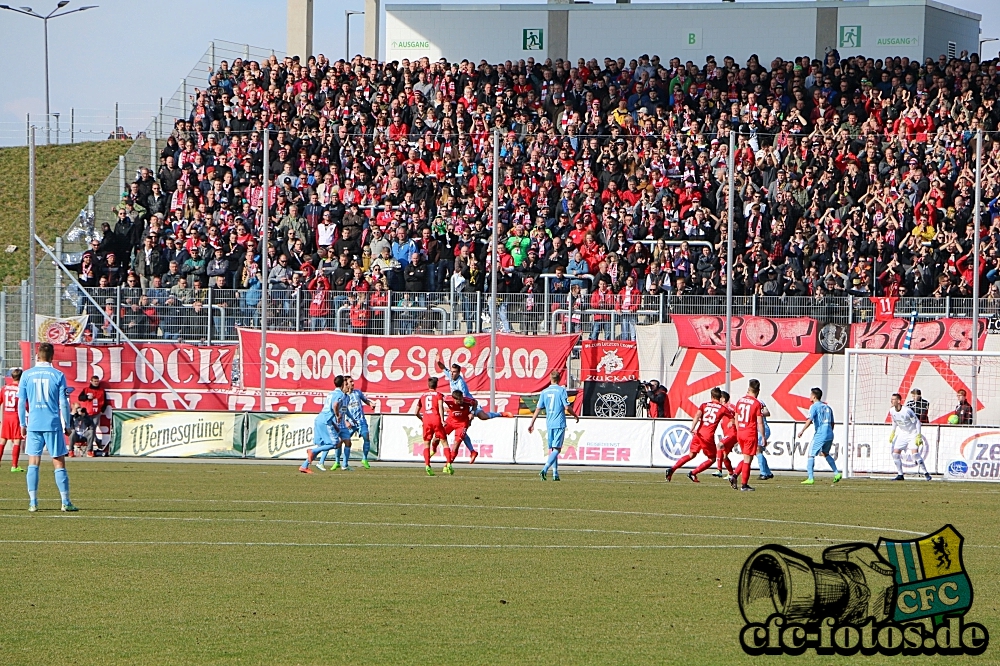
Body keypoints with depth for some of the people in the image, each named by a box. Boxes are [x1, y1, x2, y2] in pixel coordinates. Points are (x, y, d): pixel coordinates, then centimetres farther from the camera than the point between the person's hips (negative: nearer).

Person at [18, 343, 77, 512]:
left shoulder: (27, 375, 3)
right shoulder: (58, 376, -2)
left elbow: (21, 402, 4)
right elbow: (63, 403, -3)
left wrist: (23, 425, 14)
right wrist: (67, 426, 7)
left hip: (33, 424, 1)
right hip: (53, 424, -1)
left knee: (33, 463, 5)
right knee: (59, 463, 3)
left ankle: (33, 502, 0)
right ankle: (65, 502, 2)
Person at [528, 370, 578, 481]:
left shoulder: (544, 392, 7)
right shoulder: (561, 390, -5)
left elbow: (538, 409, 7)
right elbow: (567, 408, -9)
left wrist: (532, 423, 13)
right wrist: (576, 416, 9)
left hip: (549, 424, 4)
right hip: (559, 424, -4)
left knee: (552, 449, 14)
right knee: (556, 449, -6)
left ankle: (555, 474, 13)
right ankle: (544, 470, -24)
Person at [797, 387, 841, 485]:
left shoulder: (814, 406, -4)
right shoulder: (827, 407, 17)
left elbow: (809, 421, -17)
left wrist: (802, 432, -15)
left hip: (820, 435, -7)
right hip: (829, 435, 7)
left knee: (811, 455, -1)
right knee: (825, 454, 26)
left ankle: (810, 478, -8)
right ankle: (837, 473, 18)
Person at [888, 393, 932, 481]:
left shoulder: (907, 410, -25)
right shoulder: (892, 411, -6)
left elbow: (917, 422, -17)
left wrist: (918, 436, -20)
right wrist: (893, 433, 11)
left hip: (913, 433, -6)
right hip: (902, 434, 6)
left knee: (915, 453, -19)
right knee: (895, 453, -3)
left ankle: (925, 473, -9)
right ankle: (900, 475, 9)